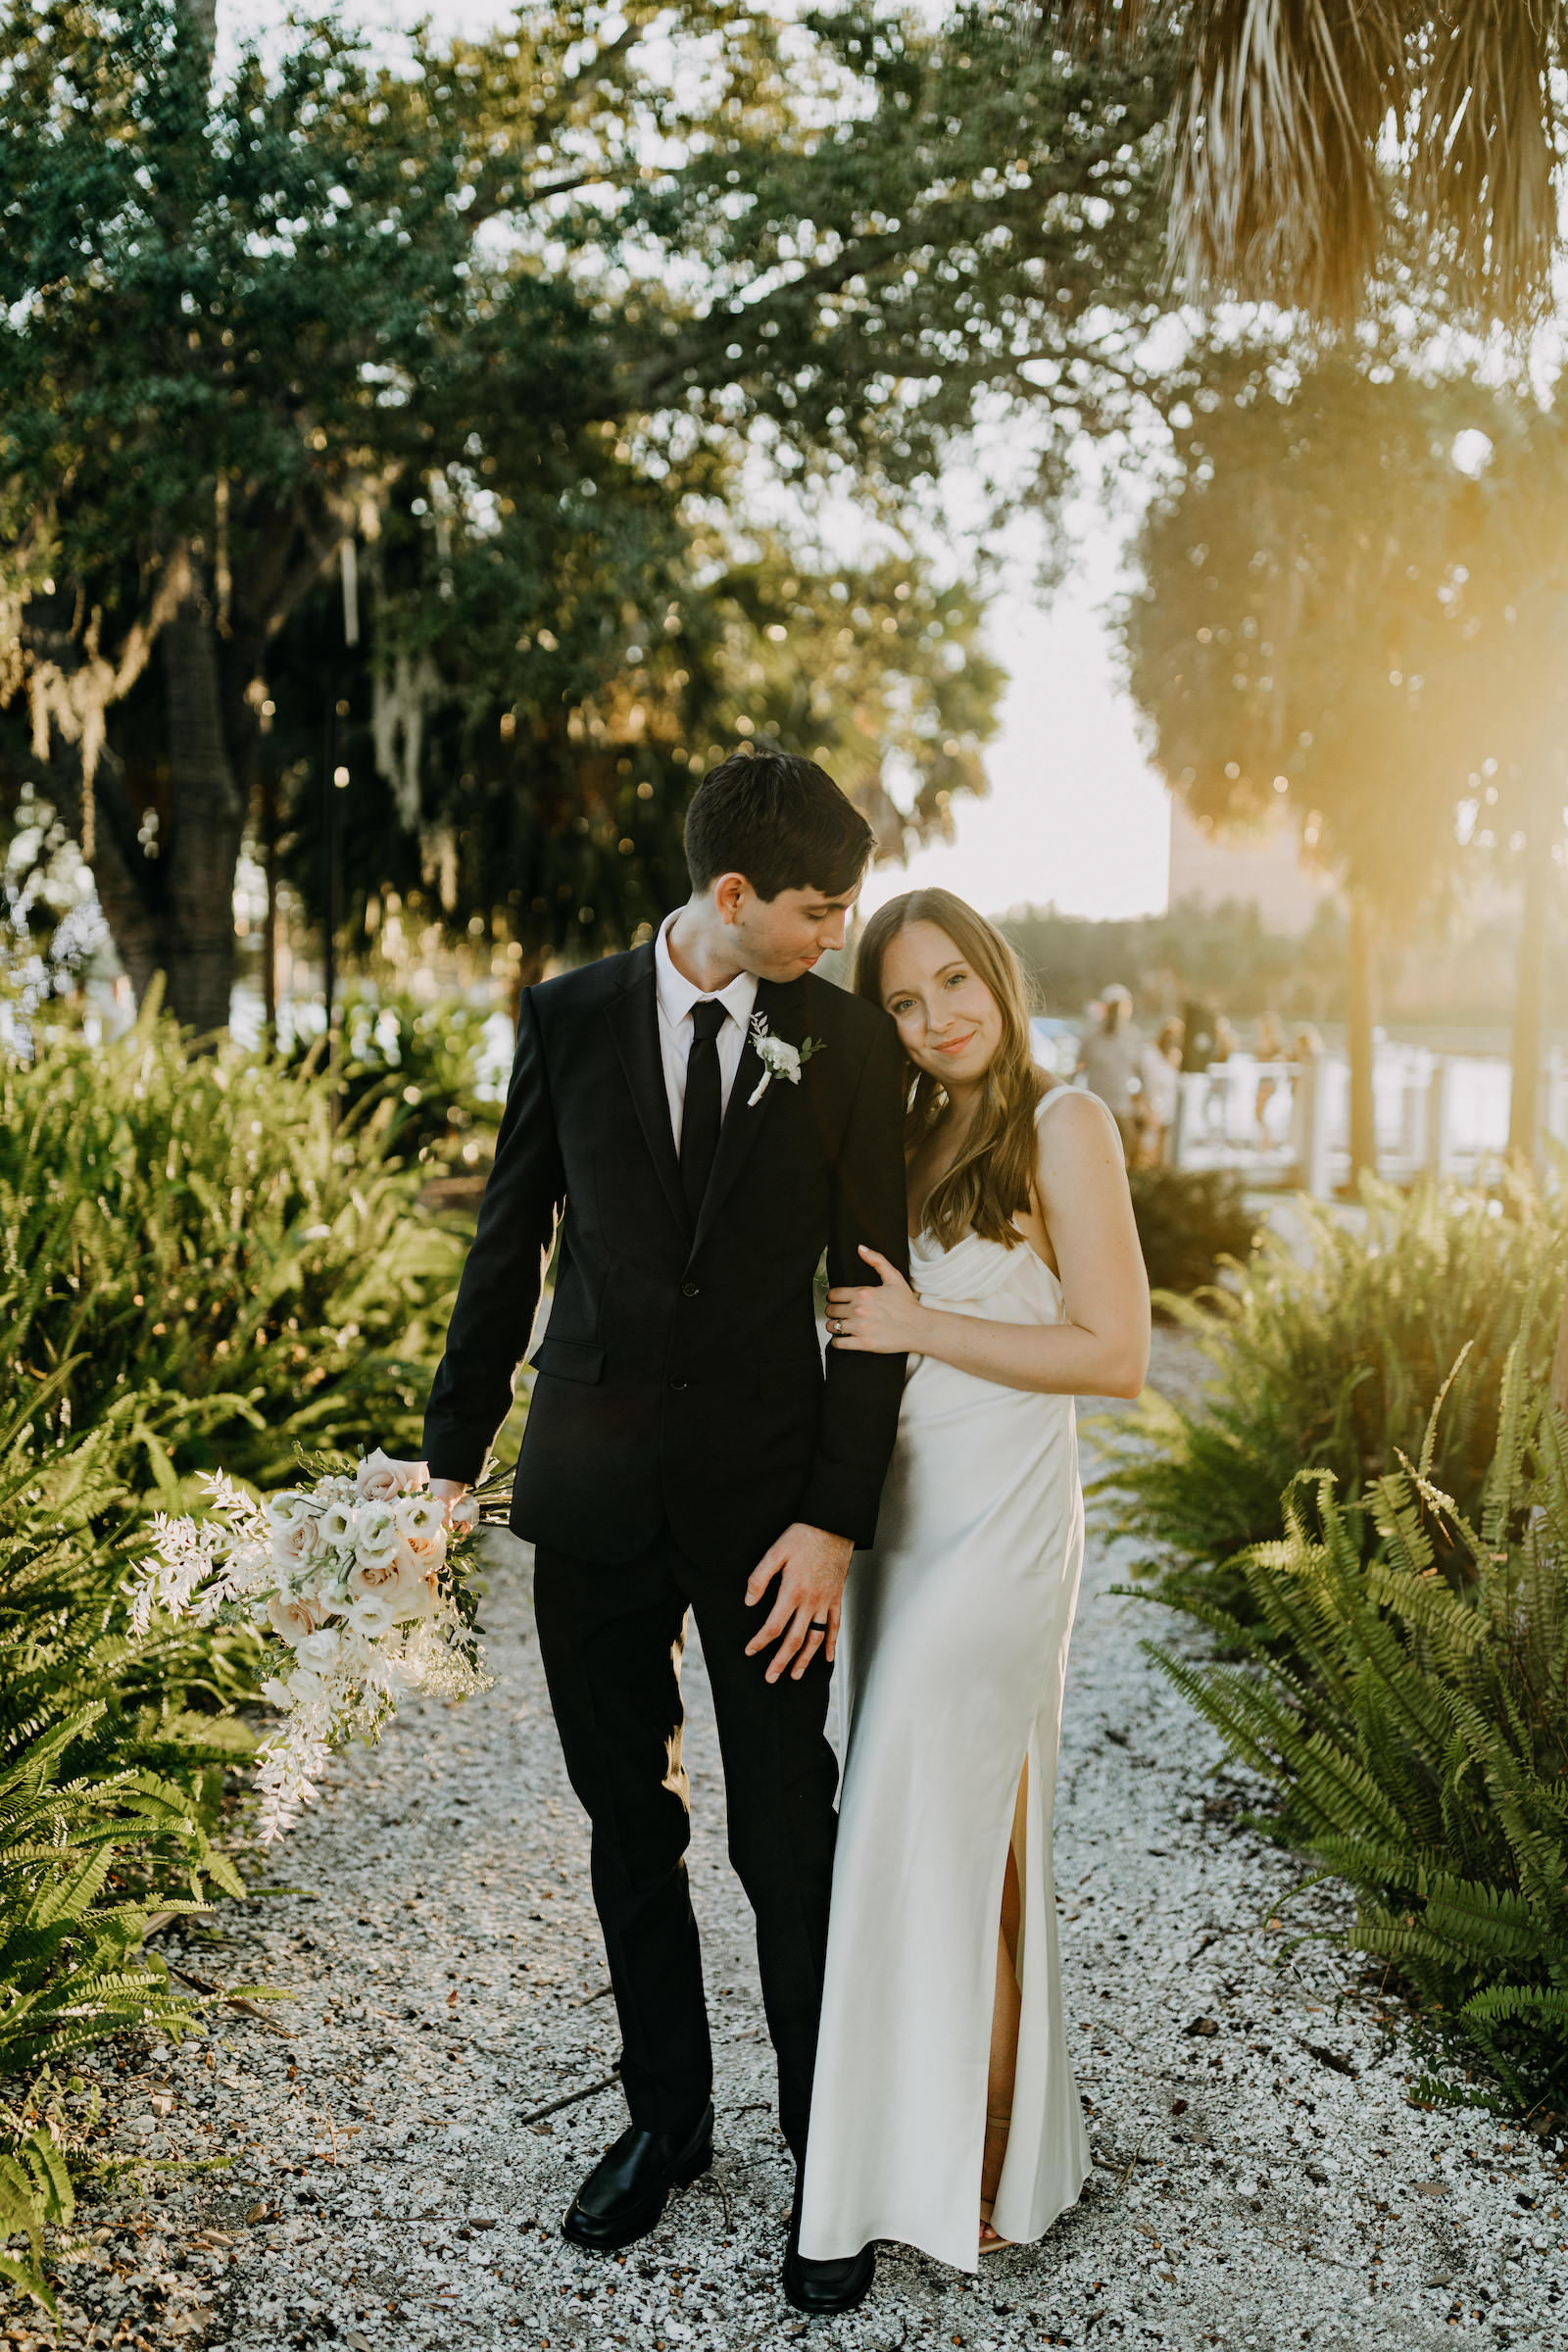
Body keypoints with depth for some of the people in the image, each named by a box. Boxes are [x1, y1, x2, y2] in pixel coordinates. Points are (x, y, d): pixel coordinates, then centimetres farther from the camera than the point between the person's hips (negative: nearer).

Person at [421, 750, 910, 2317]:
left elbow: (873, 1292, -4)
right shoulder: (568, 1019, 0)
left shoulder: (850, 1042, -3)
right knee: (628, 1832, 15)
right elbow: (508, 1245, 6)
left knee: (789, 1845, 5)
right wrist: (451, 1457, 7)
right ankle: (665, 2121, 35)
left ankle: (827, 2153, 26)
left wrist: (834, 1520, -10)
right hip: (591, 1491, 2)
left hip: (762, 1497, -1)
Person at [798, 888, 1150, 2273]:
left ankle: (978, 2178, 16)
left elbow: (1114, 1355, -15)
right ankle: (922, 2135, 30)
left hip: (997, 1527, -7)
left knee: (946, 1840, -1)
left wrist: (920, 1327, -15)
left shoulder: (1062, 1127, -10)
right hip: (895, 1517, 7)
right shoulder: (913, 1139, 11)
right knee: (905, 1832, 13)